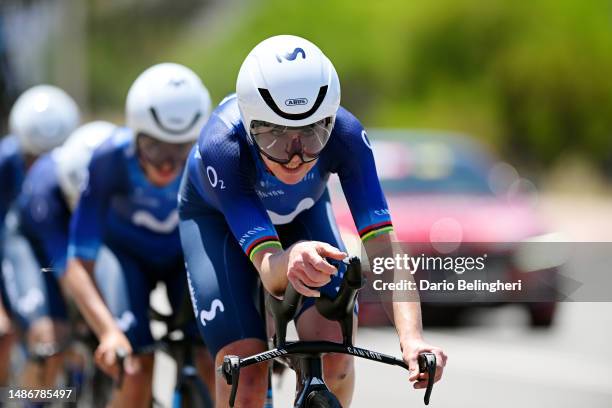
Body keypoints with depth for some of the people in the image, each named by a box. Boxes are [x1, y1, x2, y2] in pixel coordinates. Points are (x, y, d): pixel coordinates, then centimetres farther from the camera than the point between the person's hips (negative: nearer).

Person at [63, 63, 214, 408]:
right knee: (138, 370, -19)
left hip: (187, 253, 1)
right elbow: (78, 267, -34)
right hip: (125, 252, -1)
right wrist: (108, 331, -49)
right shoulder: (110, 162, -34)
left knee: (217, 366, -19)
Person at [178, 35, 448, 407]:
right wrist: (290, 262, -71)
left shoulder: (345, 135, -36)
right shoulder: (221, 148, -41)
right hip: (218, 218, -2)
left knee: (332, 346, -23)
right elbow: (268, 269, -46)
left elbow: (383, 248, -41)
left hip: (302, 212, 2)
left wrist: (411, 338, -56)